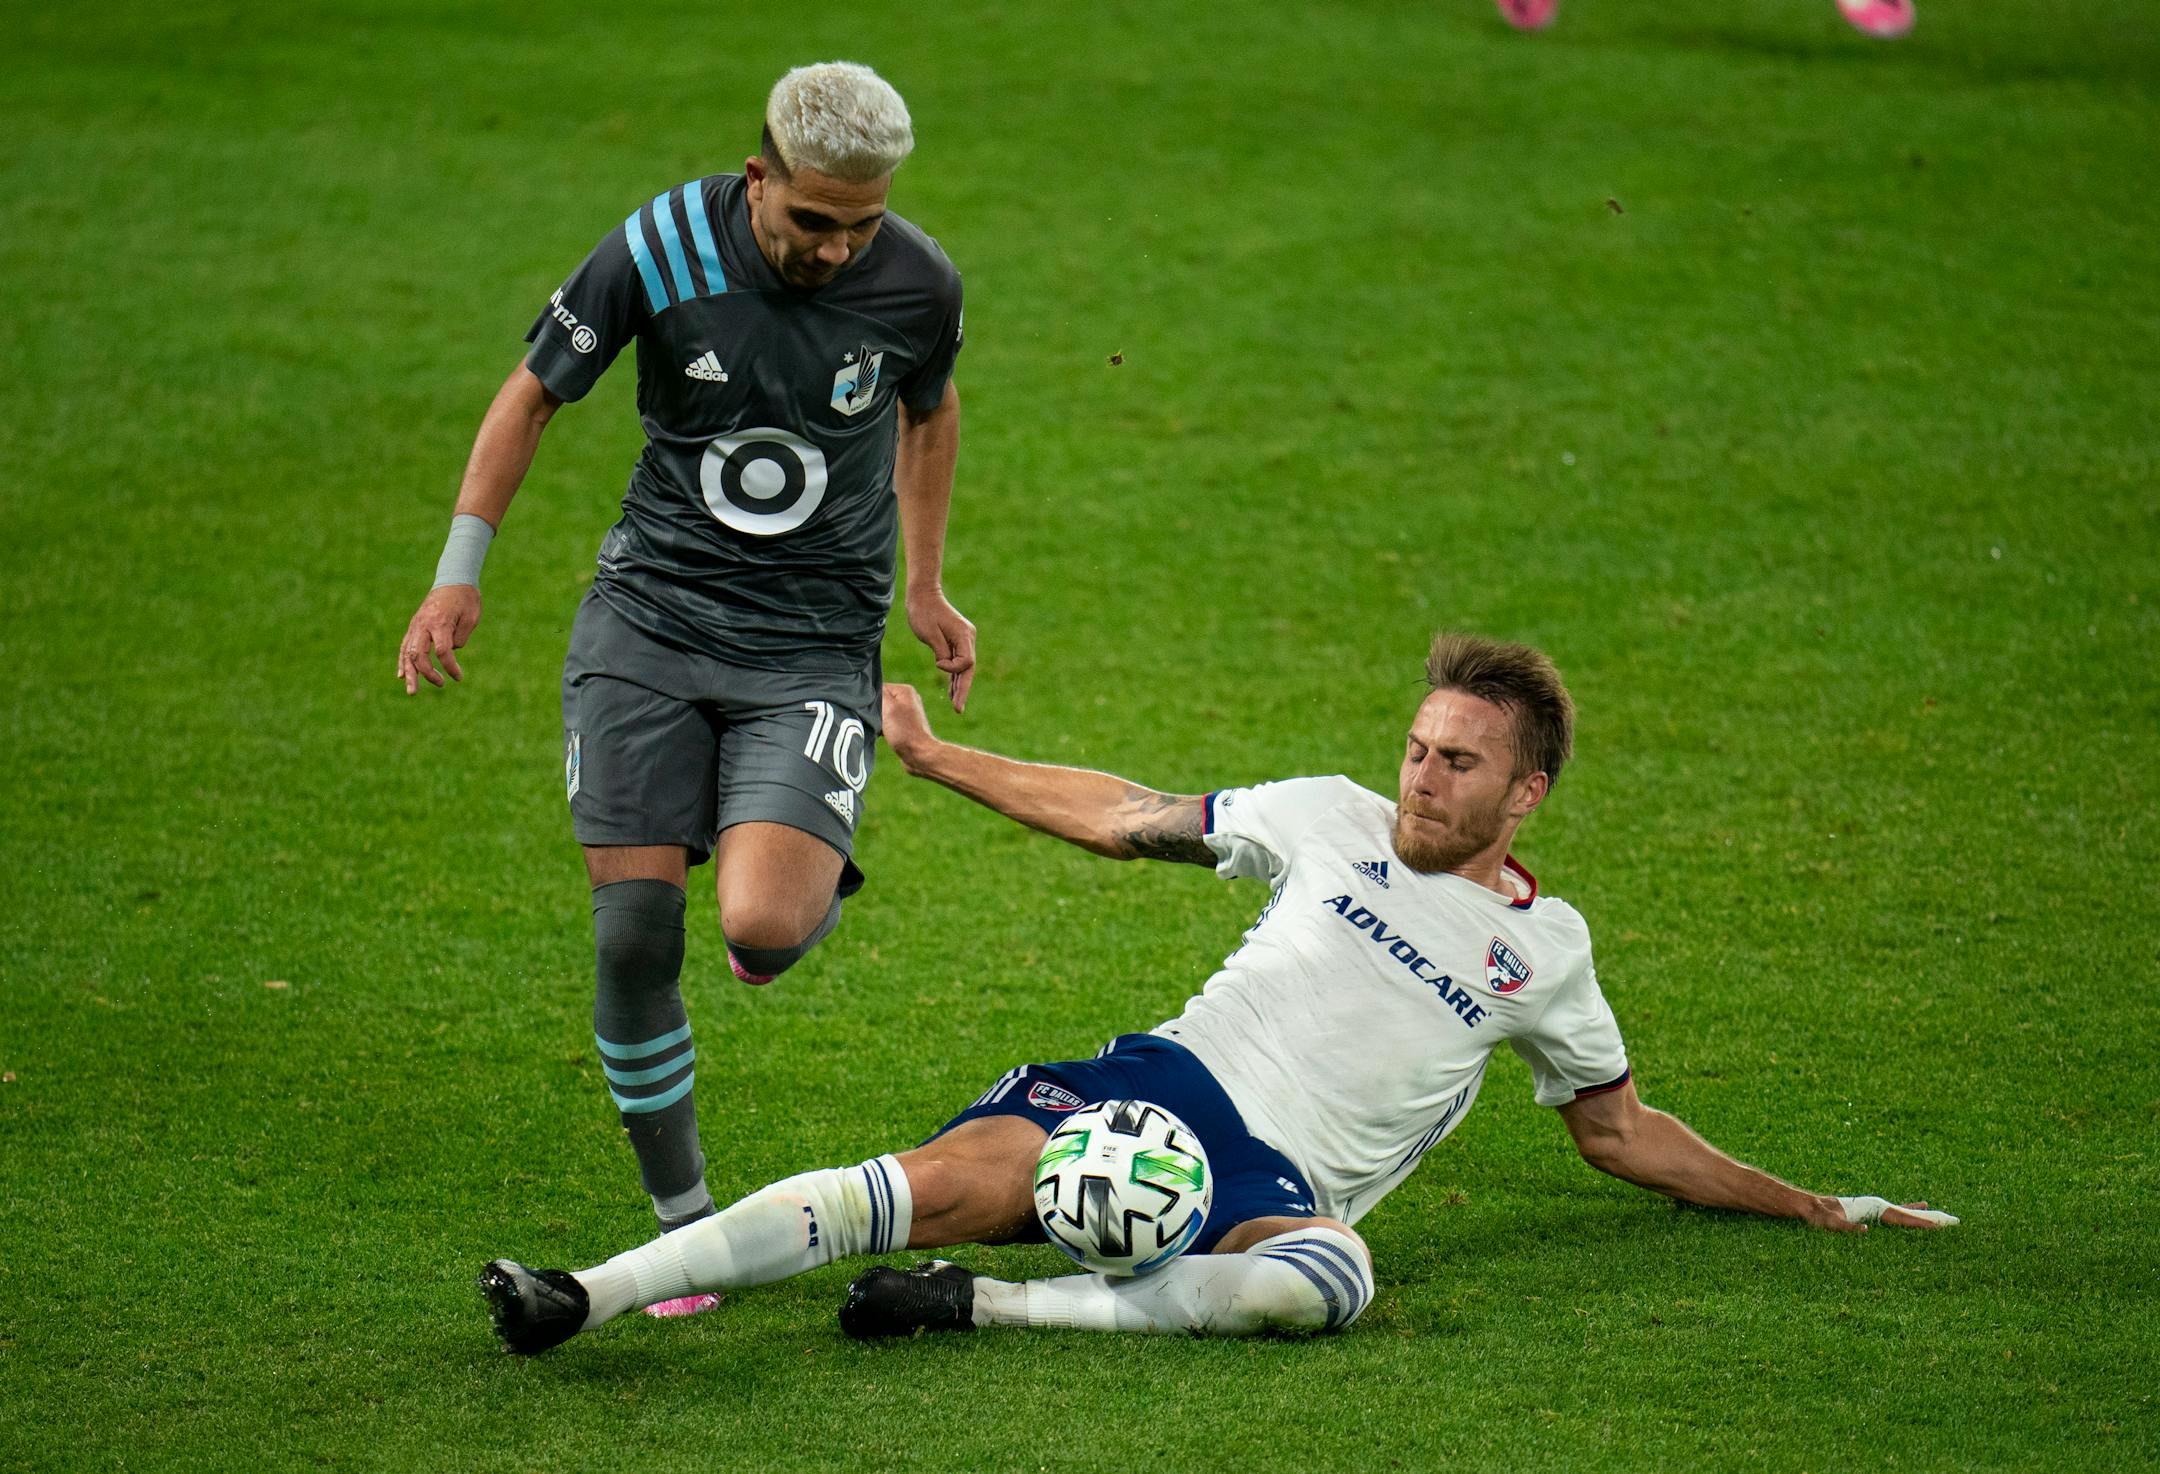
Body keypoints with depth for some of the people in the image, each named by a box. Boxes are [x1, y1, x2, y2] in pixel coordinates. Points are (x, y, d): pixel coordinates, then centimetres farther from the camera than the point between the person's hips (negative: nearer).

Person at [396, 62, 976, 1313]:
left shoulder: (918, 283, -8)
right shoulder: (660, 252, -13)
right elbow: (533, 396, 3)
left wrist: (929, 587, 23)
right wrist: (460, 575, 1)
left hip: (818, 639, -1)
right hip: (650, 614, 1)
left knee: (759, 929, -22)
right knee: (635, 935, -9)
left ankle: (820, 880, 18)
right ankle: (684, 1224, 10)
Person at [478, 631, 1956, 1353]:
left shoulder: (1545, 945, 16)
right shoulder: (1338, 822, 16)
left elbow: (1621, 1130, 26)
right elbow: (1127, 820, 22)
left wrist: (1812, 1204, 20)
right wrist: (931, 754, 22)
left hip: (1284, 1183, -1)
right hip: (1162, 1086, 1)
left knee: (1327, 1278, -40)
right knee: (948, 1179, -29)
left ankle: (989, 1304, -35)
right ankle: (586, 1295, -39)